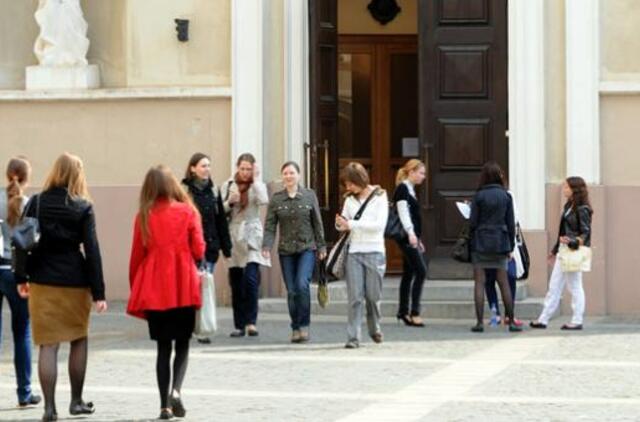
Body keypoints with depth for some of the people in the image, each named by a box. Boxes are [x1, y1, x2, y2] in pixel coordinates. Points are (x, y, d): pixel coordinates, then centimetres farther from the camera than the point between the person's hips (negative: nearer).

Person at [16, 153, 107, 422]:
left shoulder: (36, 203, -1)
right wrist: (98, 292, -5)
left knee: (48, 344, 2)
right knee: (79, 340, 17)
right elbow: (92, 250, -7)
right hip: (75, 282, -1)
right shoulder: (83, 208, -6)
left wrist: (22, 278, 12)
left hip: (42, 281, 1)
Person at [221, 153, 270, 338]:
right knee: (236, 284, 5)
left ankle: (251, 321, -13)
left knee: (250, 278, -18)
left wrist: (256, 179, -12)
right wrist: (229, 202, -11)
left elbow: (264, 200, -18)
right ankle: (239, 325, 11)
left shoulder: (257, 186, 3)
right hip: (233, 238, 3)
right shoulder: (228, 186, 10)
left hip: (252, 238, -3)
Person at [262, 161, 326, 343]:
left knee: (302, 284, -18)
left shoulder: (309, 196, 3)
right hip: (286, 250, 2)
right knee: (292, 290, 2)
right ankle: (295, 328, 13)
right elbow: (270, 225, -1)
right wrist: (267, 246, -14)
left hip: (307, 248, -2)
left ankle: (304, 325, -9)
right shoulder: (276, 199, 4)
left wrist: (321, 247, 4)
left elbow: (317, 223, 6)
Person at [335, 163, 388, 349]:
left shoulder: (379, 197, -1)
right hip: (354, 252, 3)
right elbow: (344, 224, 16)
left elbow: (379, 225, -12)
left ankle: (375, 329, 28)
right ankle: (353, 337, -7)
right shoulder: (350, 200, 12)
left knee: (373, 296, 4)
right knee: (355, 297, -6)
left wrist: (352, 224, -14)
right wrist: (340, 224, -9)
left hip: (374, 252, -3)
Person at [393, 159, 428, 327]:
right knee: (421, 271, -14)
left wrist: (418, 238, 25)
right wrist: (410, 233, -30)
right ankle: (414, 312, -15)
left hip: (412, 237, 10)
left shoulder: (409, 190, 19)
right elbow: (403, 212, -20)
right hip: (407, 237, -10)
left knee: (409, 273, 11)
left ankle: (403, 311, 16)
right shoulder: (402, 189, -9)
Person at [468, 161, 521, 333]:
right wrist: (510, 246, 10)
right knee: (504, 283, 8)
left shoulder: (479, 196, -6)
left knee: (479, 283, 1)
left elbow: (473, 222, -6)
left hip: (481, 243, -2)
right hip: (500, 242, 2)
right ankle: (511, 321, 9)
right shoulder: (506, 196, 0)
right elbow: (510, 224, 2)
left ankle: (479, 322, -4)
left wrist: (471, 242, 7)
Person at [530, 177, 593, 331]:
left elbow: (586, 233, -13)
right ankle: (543, 319, 10)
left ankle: (577, 321, 6)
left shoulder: (582, 210, -12)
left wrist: (572, 242, -27)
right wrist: (555, 251, 21)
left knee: (575, 286, -1)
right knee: (554, 286, 8)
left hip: (574, 252, -9)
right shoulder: (568, 207, 14)